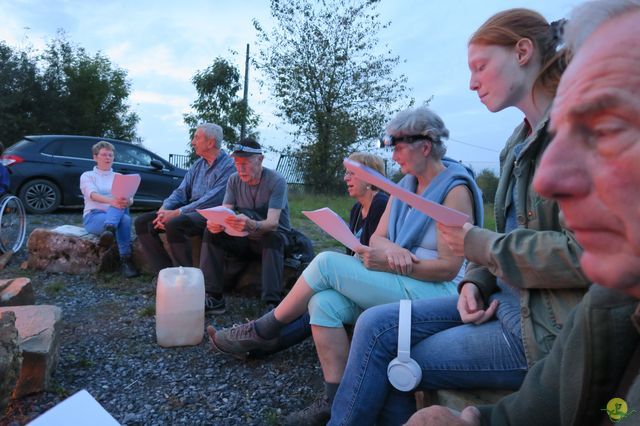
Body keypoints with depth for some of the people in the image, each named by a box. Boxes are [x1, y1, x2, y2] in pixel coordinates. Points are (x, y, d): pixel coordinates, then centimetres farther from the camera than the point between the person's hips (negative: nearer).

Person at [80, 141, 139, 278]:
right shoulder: (87, 176, 10)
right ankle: (126, 261, -45)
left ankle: (109, 231, -57)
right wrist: (112, 201, -35)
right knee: (124, 219, -35)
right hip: (93, 217, -3)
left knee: (120, 205, -35)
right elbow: (93, 195, -13)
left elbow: (130, 199, 2)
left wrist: (126, 201, -26)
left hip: (119, 213, 3)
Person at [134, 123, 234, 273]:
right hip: (191, 210, 9)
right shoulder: (197, 165, 18)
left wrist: (177, 213, -22)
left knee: (174, 224, -34)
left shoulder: (228, 166, -9)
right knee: (143, 222, -2)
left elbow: (212, 200, -20)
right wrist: (164, 210, -8)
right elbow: (181, 192, 13)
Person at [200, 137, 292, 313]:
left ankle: (273, 302, -39)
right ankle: (214, 298, -18)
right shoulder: (234, 180, -2)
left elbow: (273, 223, -30)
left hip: (272, 238, -4)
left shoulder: (276, 181, -18)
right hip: (245, 239, 5)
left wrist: (251, 225, -53)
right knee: (211, 232, -17)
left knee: (272, 237, -37)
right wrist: (216, 223, -36)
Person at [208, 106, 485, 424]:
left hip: (437, 292, -7)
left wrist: (387, 262, -19)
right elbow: (377, 237, 7)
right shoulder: (405, 184, 12)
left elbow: (448, 268, -17)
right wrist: (390, 248, -17)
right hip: (398, 285, 7)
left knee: (327, 263, -19)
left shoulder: (455, 190, -12)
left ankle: (263, 330, -1)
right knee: (325, 303, -20)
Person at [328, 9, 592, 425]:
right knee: (375, 326, -4)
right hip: (506, 301, 8)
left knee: (391, 367, -5)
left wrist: (478, 244, -16)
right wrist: (476, 283, -3)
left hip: (553, 327, -8)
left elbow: (585, 253, -24)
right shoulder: (522, 141, 13)